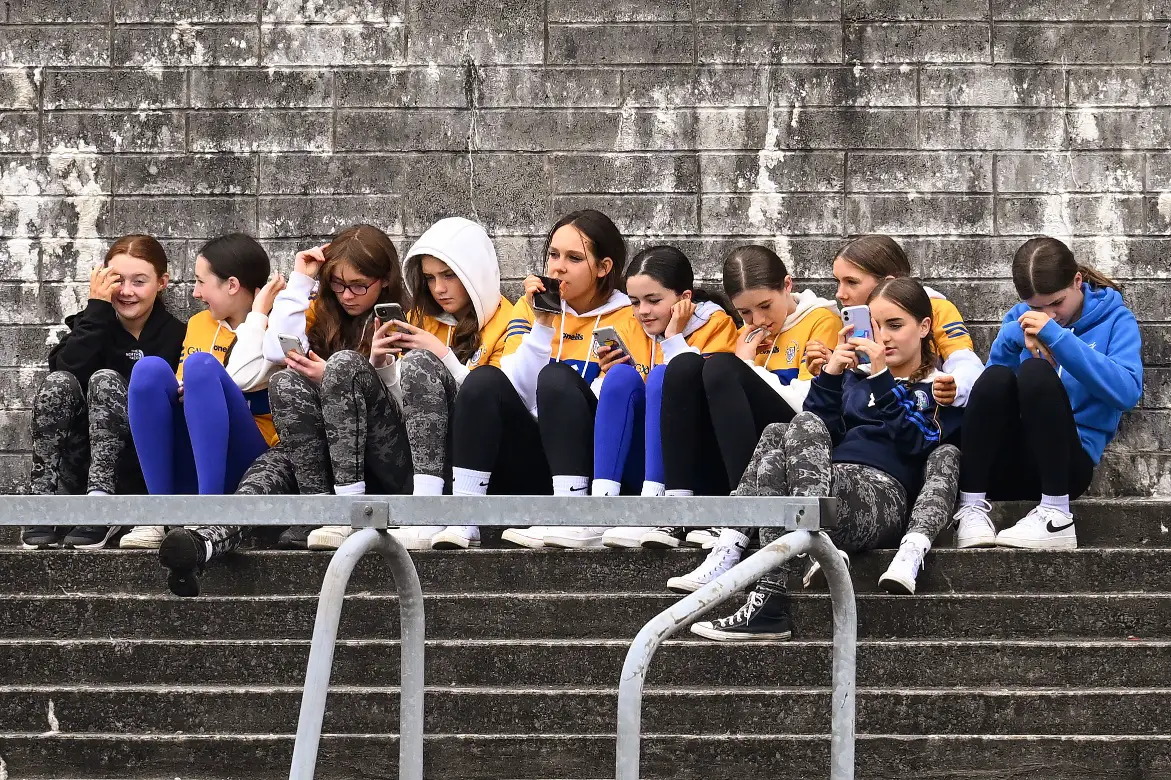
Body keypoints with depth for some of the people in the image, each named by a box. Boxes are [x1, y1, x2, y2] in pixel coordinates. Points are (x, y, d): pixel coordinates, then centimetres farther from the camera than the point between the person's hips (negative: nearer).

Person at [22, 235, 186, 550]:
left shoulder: (175, 335, 0)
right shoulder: (91, 323, 7)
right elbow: (65, 369, -15)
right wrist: (97, 306, -15)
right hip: (79, 465, 3)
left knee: (105, 379, -25)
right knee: (58, 382, -23)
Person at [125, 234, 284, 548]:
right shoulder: (199, 324, 20)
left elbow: (240, 381, -15)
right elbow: (183, 390, 11)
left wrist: (257, 315, -7)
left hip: (249, 462, -5)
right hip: (189, 471, 5)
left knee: (201, 364, -27)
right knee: (151, 368, -19)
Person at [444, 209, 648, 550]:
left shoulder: (628, 319, 4)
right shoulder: (532, 307, 13)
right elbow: (513, 392, -2)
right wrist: (542, 325, -10)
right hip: (531, 468, 3)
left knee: (556, 377, -29)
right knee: (484, 379, -23)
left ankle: (578, 521, -40)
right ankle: (461, 518, -31)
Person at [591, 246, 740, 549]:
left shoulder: (717, 324, 0)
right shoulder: (638, 331, 15)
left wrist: (674, 338, -11)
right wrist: (608, 372, -5)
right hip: (640, 464, 4)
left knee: (664, 376, -26)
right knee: (622, 375, -18)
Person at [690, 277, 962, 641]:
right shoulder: (856, 377, 30)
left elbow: (913, 441, -3)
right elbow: (821, 428, 17)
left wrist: (882, 379, -7)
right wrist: (830, 376, 5)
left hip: (882, 497, -5)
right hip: (831, 478, 5)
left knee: (803, 425, -28)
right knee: (777, 436, -24)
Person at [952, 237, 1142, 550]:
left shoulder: (1114, 319, 4)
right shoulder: (1019, 320, 14)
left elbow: (1127, 392, -14)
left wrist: (1059, 337, -19)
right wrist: (1013, 338, -10)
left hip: (1071, 460, -2)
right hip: (1006, 460, 3)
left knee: (1034, 372, -29)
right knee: (998, 376, -26)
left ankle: (1056, 517, -27)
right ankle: (972, 507, -24)